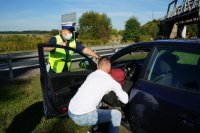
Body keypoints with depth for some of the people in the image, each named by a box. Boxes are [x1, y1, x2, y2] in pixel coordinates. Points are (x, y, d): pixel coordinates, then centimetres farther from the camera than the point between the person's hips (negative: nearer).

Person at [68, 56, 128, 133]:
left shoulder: (91, 74, 13)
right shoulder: (111, 81, -3)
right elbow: (125, 100, 6)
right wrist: (119, 90, 27)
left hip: (70, 111, 8)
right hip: (82, 117, -7)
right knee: (116, 114, 3)